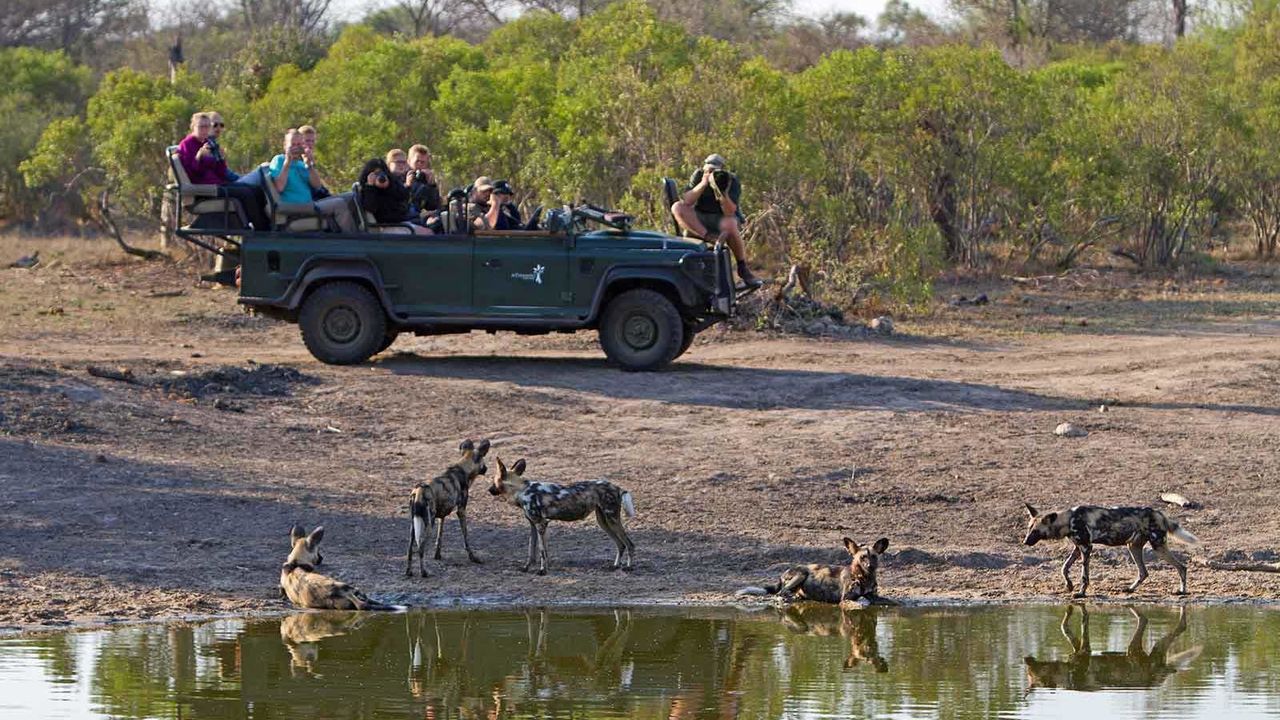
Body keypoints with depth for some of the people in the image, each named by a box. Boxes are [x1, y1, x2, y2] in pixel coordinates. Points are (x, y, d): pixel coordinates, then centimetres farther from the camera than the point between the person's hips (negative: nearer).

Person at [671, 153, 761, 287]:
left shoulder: (731, 181, -13)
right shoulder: (698, 175, -5)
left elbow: (729, 212, -24)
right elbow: (687, 201, -18)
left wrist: (722, 192, -39)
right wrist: (703, 184, -29)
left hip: (723, 218, -3)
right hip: (699, 220, 3)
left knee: (730, 225, -40)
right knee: (677, 208, -24)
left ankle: (743, 269, -24)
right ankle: (708, 238, -39)